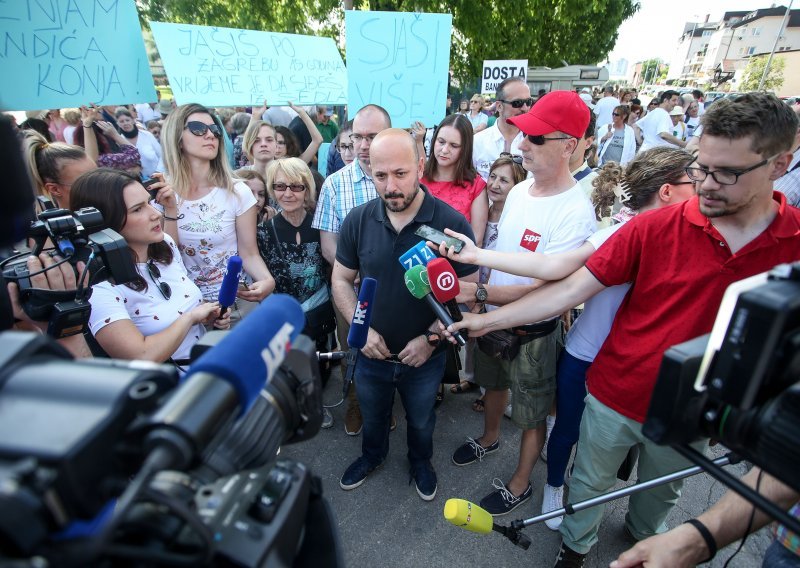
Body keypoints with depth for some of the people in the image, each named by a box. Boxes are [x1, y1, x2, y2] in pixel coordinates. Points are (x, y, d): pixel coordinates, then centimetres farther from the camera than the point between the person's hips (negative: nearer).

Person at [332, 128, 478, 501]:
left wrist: (431, 338, -20)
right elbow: (341, 280, -2)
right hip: (372, 352, 2)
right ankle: (372, 455, 60)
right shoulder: (358, 221, -13)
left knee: (421, 421, 26)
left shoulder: (452, 223, -21)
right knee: (372, 417, 29)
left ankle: (421, 461, 58)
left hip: (425, 357, -2)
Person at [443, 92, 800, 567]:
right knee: (590, 485, 20)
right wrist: (488, 320, -23)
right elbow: (571, 289, -19)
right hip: (615, 397, -2)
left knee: (660, 493, 30)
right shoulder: (654, 227, -18)